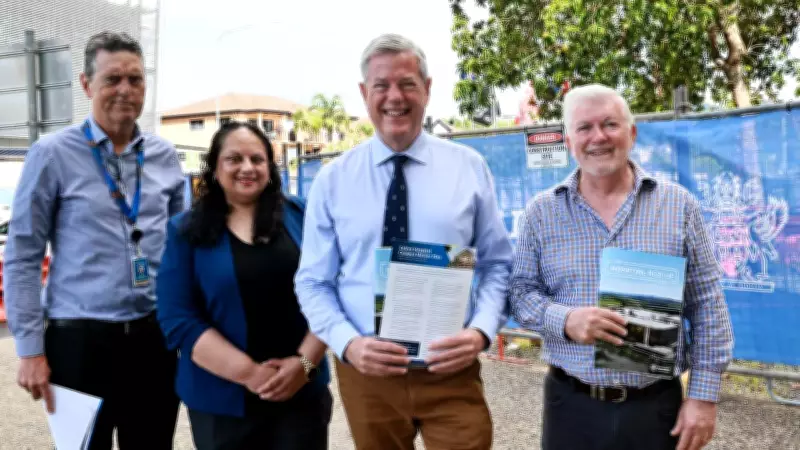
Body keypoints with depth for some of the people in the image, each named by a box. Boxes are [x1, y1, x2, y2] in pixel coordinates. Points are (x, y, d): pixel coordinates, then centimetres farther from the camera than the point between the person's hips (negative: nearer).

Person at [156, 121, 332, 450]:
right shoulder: (186, 231, -1)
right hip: (222, 401, 0)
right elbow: (178, 321, -7)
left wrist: (305, 361, -13)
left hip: (303, 392, 1)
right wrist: (249, 373, -15)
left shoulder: (300, 216, 2)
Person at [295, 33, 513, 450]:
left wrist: (481, 330, -15)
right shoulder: (332, 179, 0)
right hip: (365, 370, 1)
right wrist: (347, 343, -16)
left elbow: (497, 264, 2)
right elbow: (313, 282, 1)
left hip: (450, 368, 0)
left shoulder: (469, 166, 1)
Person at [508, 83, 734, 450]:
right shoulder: (542, 212, 1)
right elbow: (521, 292, 2)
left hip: (657, 405, 0)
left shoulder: (679, 205, 0)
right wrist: (565, 320, -18)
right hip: (570, 404, 0)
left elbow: (707, 307, 1)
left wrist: (704, 396, -3)